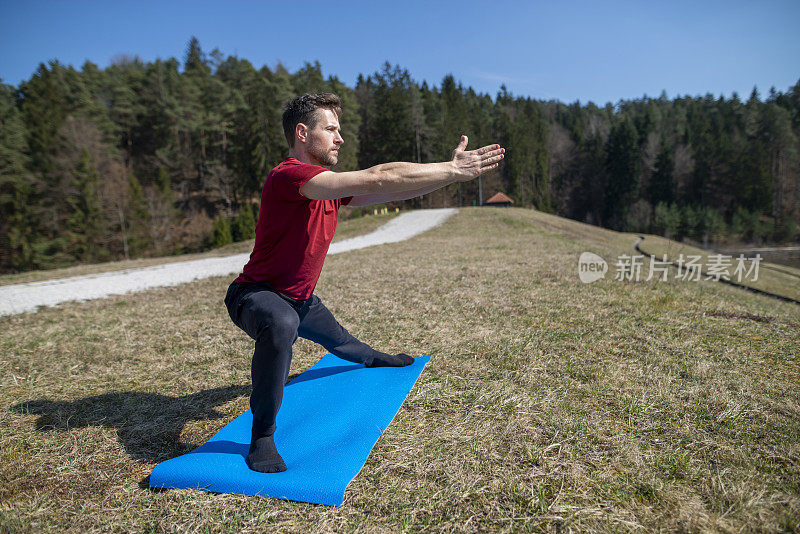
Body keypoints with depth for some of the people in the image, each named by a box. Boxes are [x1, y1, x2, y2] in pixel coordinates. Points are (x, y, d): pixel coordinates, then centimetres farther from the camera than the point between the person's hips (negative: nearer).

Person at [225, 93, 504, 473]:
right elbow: (375, 180, -37)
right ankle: (262, 437, -23)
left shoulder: (331, 186, -2)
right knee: (281, 324, -42)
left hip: (300, 298, 8)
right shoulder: (288, 175, -30)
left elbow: (393, 190, -4)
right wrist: (451, 171, -31)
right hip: (256, 294, -8)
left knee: (337, 339, 32)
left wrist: (452, 170, -14)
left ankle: (374, 359, 67)